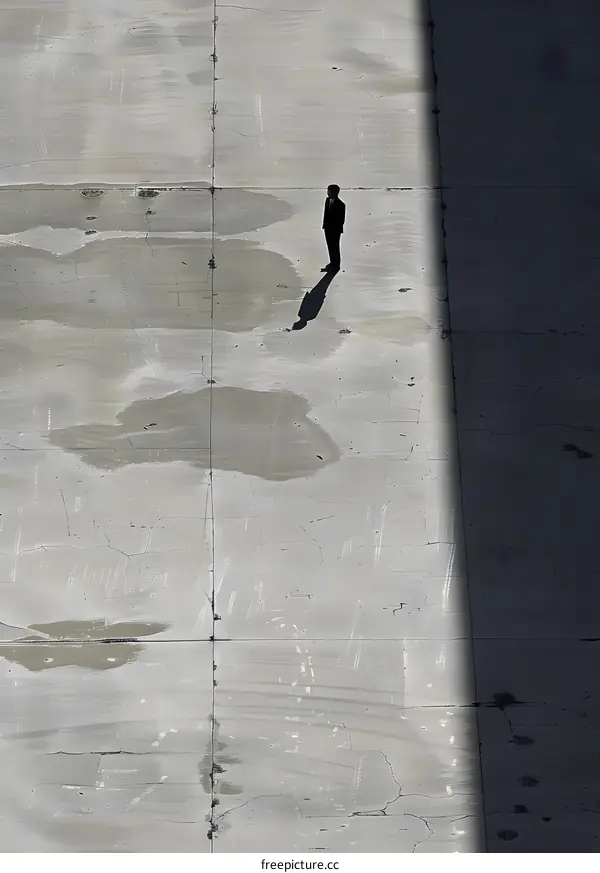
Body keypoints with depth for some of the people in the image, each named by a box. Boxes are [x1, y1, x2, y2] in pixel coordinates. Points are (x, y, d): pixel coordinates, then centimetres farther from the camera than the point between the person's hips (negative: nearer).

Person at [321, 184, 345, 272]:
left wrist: (337, 229, -14)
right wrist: (324, 224, 10)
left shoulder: (340, 205, -18)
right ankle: (332, 263, 27)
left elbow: (341, 219, -14)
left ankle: (336, 265, 12)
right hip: (328, 228, 7)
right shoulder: (328, 200, 4)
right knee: (330, 246, 15)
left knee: (334, 247, 2)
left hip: (335, 230, -7)